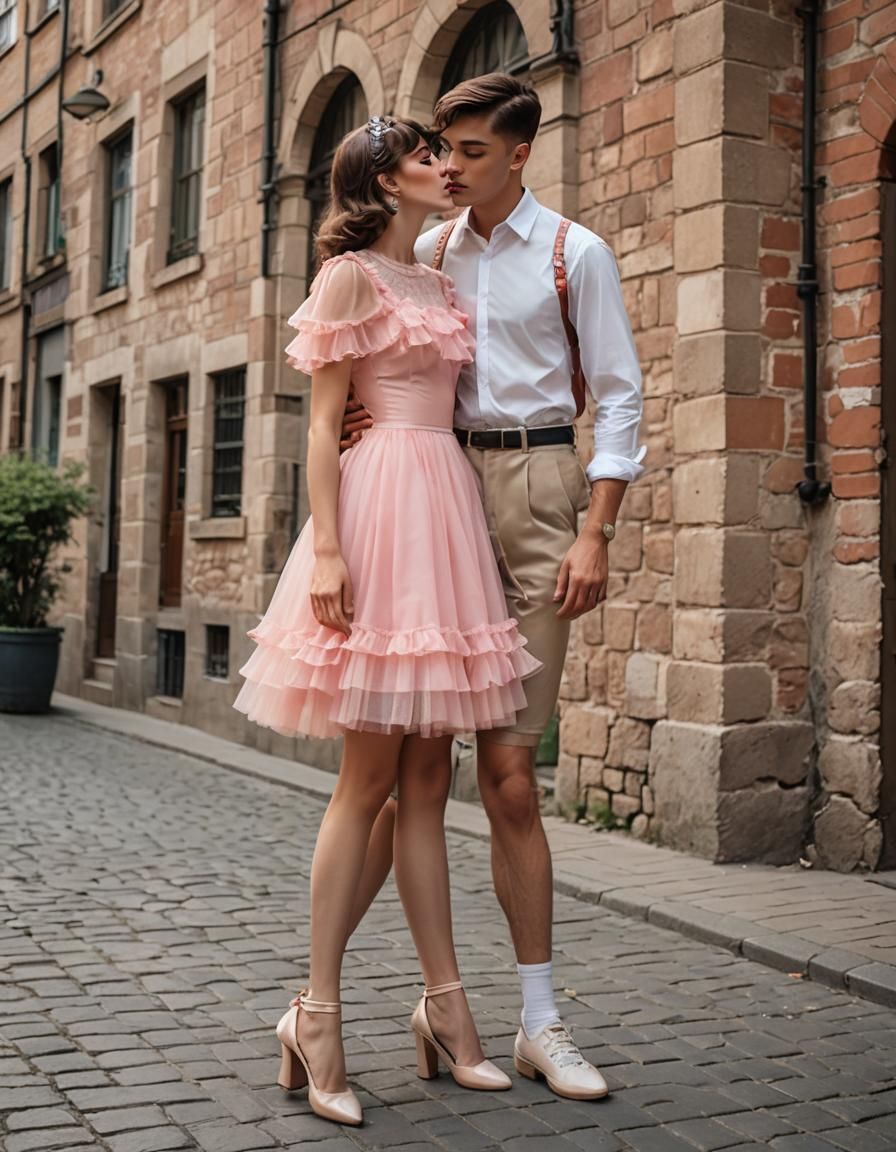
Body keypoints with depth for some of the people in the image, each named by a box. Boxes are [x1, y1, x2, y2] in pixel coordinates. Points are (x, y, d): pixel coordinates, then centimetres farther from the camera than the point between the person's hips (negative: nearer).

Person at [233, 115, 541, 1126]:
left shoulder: (438, 283, 23)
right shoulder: (350, 275, 1)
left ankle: (444, 1005, 13)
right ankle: (317, 1017, 1)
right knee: (370, 776, -7)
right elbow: (322, 422, -7)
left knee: (427, 779, 7)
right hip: (385, 498, -7)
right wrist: (326, 549, -16)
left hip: (447, 508, 7)